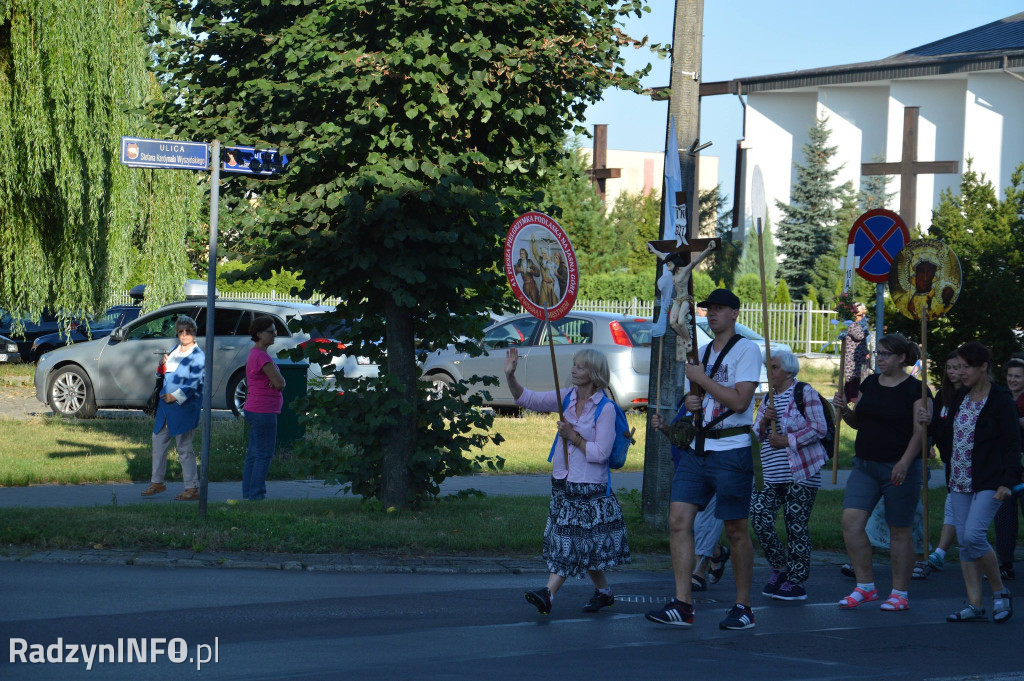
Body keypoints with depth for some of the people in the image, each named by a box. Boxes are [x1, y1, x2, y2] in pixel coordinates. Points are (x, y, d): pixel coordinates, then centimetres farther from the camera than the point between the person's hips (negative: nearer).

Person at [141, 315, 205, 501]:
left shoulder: (198, 355, -11)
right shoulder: (175, 350, 13)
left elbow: (194, 382, -17)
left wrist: (175, 396, -17)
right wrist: (164, 364, 4)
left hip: (184, 407, -8)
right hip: (166, 404, 8)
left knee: (184, 447, -5)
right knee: (158, 440, 14)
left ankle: (192, 489, 2)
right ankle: (157, 482, 27)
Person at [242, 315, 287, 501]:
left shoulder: (255, 354, 16)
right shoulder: (261, 356, -17)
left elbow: (278, 382, 17)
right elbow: (280, 383, -20)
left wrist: (276, 381, -5)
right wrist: (279, 380, 2)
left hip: (255, 411, 10)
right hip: (263, 412, -10)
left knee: (253, 455, 11)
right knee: (264, 454, -7)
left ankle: (248, 494, 14)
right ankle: (256, 495, -7)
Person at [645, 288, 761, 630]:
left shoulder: (746, 350, -7)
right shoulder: (703, 352, 17)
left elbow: (739, 401, -17)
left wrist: (702, 379, -11)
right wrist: (691, 401, 5)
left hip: (732, 452, -7)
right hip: (697, 449, 7)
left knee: (736, 530, 0)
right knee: (678, 521, -4)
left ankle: (743, 607, 11)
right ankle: (682, 606, -3)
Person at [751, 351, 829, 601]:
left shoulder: (805, 393, -4)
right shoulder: (768, 399, 18)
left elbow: (819, 429, -11)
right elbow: (755, 434, 18)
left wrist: (788, 440, -15)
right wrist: (764, 421, -3)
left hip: (799, 473, -7)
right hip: (770, 474, 7)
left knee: (796, 526, -3)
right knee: (760, 517, -3)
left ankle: (797, 582, 4)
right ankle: (779, 569, 15)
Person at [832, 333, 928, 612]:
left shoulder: (915, 389, -7)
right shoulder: (869, 383, 11)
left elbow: (920, 431, -11)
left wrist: (904, 463, -23)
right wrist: (844, 411, -2)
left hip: (899, 468, -6)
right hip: (865, 465, 6)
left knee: (899, 531, 3)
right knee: (851, 521, -8)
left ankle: (900, 593, 14)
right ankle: (865, 586, 1)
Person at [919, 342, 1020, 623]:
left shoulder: (1001, 400, -7)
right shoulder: (960, 397, 13)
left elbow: (1012, 444, -9)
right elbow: (949, 439, 17)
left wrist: (1007, 482, -16)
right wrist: (930, 424, 0)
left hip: (988, 483, -7)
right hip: (960, 481, 7)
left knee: (973, 535, -18)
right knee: (963, 541, 3)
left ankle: (1000, 591, 1)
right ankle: (974, 605, 9)